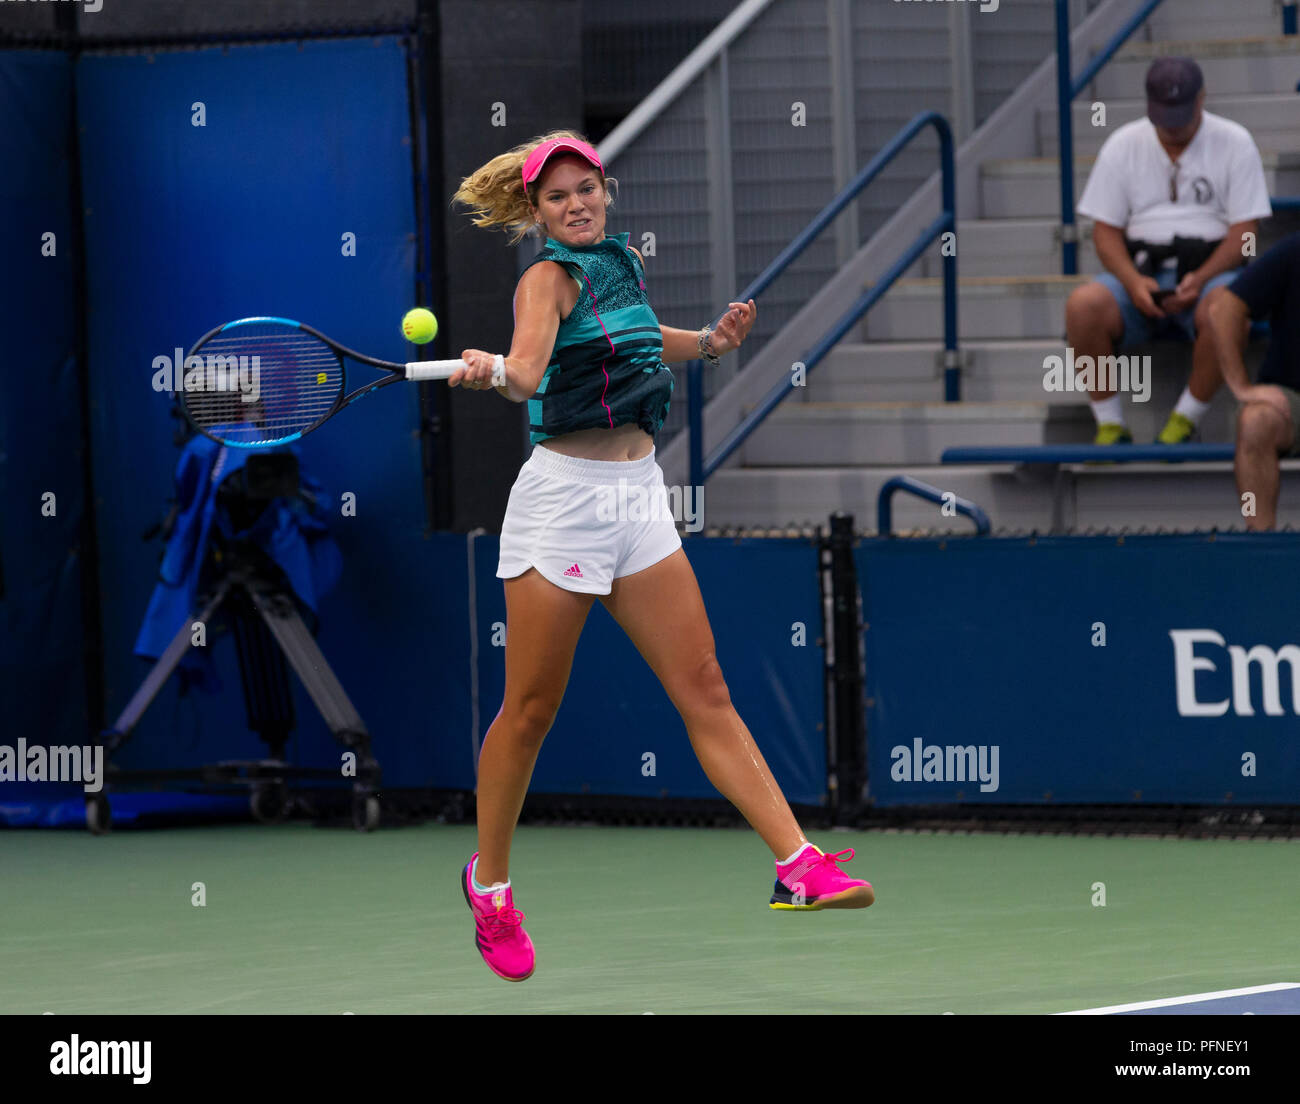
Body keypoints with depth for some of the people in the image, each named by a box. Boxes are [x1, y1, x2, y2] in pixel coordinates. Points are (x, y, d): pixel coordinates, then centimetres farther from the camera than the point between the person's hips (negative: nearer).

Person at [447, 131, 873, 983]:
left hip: (638, 496, 6)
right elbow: (529, 369, -28)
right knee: (531, 711, 1)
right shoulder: (549, 278, -8)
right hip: (565, 492, -6)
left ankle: (798, 865, -8)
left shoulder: (621, 263, 14)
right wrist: (494, 371, -49)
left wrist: (711, 342, 19)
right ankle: (489, 881, 18)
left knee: (704, 690, -1)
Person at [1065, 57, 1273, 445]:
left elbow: (1244, 230, -2)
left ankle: (1184, 421, -20)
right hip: (1139, 270, 2)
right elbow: (1105, 231, 6)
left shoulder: (1235, 143, 3)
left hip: (1210, 269, -2)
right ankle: (1110, 425, -18)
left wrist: (1200, 279, -19)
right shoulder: (1123, 146, 8)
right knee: (1083, 306, -30)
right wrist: (1134, 282, -14)